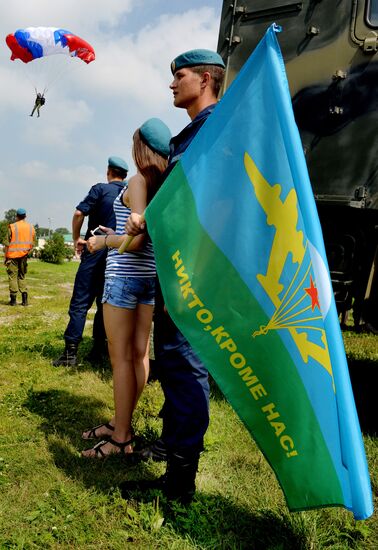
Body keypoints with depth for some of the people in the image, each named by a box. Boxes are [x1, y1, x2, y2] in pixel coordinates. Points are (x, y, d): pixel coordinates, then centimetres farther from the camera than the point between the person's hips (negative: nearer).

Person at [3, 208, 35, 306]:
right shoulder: (31, 227, 5)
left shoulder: (12, 227, -6)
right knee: (22, 276, 13)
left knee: (13, 276, 3)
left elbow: (7, 243, -6)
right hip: (24, 256, 4)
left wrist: (5, 256, 1)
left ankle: (13, 299, 2)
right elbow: (32, 244, 8)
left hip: (13, 255, -4)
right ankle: (24, 299, 4)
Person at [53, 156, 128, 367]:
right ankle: (99, 348, 14)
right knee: (104, 301, 12)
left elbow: (79, 213, -12)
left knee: (80, 301, -2)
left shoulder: (100, 189, -3)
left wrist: (77, 239, 1)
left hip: (96, 249, -4)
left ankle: (71, 352, -5)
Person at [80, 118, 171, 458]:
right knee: (139, 353, 11)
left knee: (121, 357, -1)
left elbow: (135, 241, -19)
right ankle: (122, 423, 24)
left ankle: (121, 439, 7)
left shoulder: (138, 181, -11)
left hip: (125, 274, -8)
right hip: (153, 276, 8)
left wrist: (103, 241, -2)